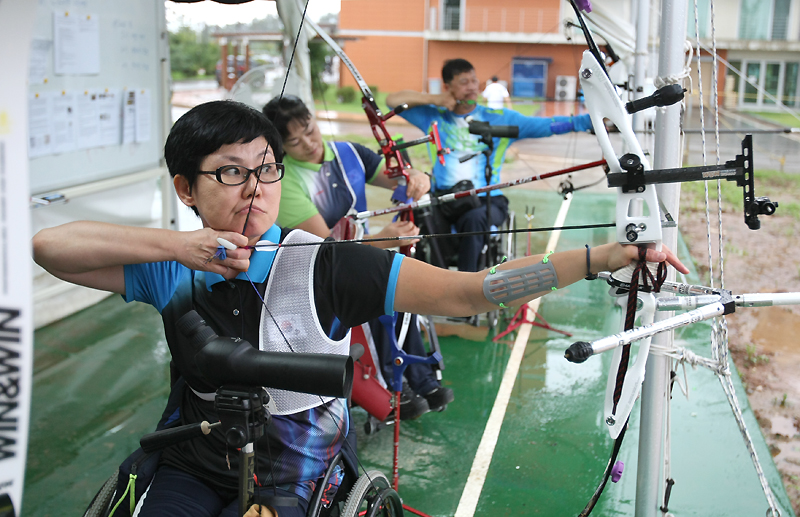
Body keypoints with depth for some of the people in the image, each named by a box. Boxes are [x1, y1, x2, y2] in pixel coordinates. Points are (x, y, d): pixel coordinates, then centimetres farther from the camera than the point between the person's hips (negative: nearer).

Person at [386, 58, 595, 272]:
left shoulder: (500, 118, 12)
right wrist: (433, 99, 3)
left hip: (487, 200, -1)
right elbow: (393, 100, 15)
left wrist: (584, 120, -12)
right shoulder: (435, 116, 15)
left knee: (474, 219, -36)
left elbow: (546, 126, 3)